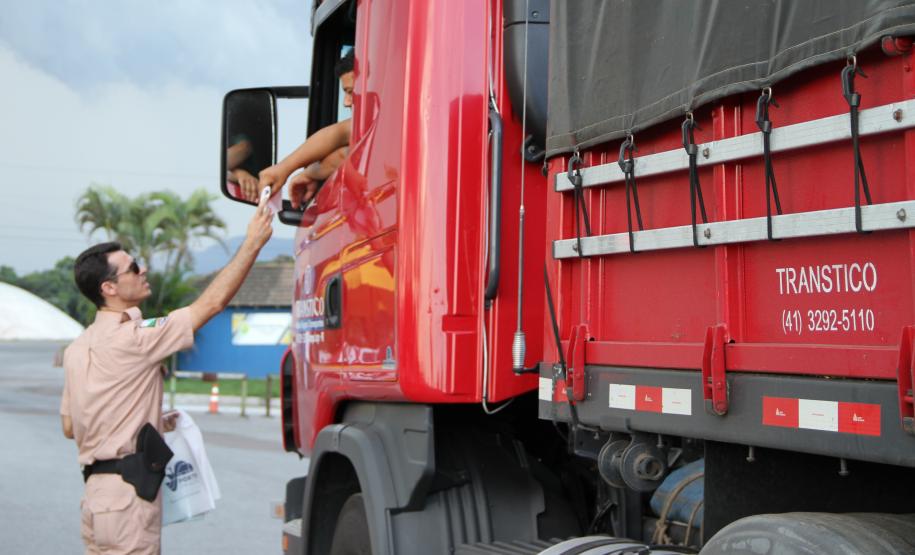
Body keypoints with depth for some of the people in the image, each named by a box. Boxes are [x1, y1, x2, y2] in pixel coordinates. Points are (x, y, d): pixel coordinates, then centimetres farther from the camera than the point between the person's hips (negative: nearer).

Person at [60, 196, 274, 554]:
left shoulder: (77, 349, 13)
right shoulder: (131, 337, -14)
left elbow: (70, 427, 18)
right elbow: (211, 303, -15)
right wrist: (253, 243, -9)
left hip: (95, 487, 9)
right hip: (128, 490, -9)